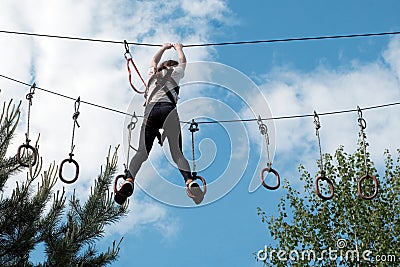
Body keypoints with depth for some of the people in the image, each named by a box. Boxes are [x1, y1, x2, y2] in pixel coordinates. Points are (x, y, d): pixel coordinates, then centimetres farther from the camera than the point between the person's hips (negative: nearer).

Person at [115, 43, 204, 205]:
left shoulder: (152, 74, 31)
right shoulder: (174, 72, 24)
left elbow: (154, 62, 54)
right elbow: (183, 62, 45)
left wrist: (163, 48, 69)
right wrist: (178, 48, 63)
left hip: (151, 110, 2)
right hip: (169, 110, -2)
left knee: (142, 152, -6)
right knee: (177, 153, -4)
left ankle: (129, 180, -32)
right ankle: (189, 181, -29)